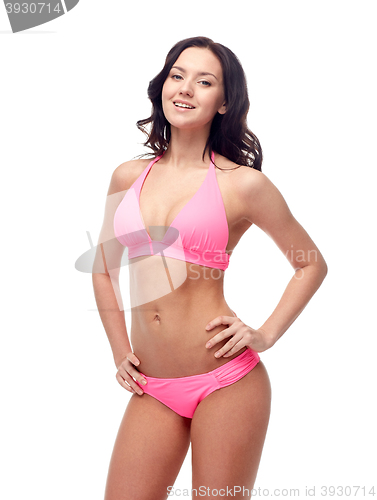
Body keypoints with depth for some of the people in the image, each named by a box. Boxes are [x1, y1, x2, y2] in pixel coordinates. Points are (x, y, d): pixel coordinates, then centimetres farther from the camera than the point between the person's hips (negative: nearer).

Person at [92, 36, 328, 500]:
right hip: (153, 388, 4)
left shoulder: (242, 183, -4)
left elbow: (312, 264, 7)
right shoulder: (128, 177, 8)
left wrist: (266, 335, -3)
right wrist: (120, 351, 13)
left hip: (226, 382, -3)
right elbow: (104, 268, 20)